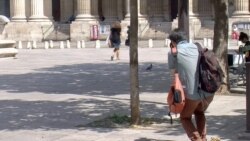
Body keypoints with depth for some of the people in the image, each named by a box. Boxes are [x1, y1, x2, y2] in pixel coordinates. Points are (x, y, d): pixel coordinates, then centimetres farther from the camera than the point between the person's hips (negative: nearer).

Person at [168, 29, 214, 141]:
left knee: (185, 118, 20)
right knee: (199, 112, 33)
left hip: (192, 93, -5)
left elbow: (173, 71, 11)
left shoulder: (173, 52, -1)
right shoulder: (196, 47, 12)